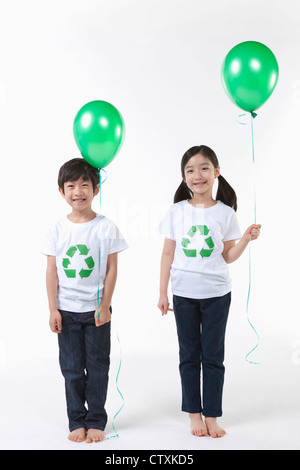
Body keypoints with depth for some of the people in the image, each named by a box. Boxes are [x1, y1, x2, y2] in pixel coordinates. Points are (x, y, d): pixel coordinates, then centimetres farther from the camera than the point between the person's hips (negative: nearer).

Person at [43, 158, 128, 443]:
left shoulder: (106, 227, -6)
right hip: (67, 310, 2)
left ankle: (96, 422, 22)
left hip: (97, 309, -1)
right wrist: (53, 309, -4)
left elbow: (112, 269, -4)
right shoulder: (58, 229, -1)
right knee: (71, 368, 9)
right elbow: (51, 271, 0)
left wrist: (105, 306, -8)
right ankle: (77, 422, 23)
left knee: (97, 366, 8)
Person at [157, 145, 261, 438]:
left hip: (217, 294, 0)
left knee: (213, 356, 6)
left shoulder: (225, 213, -1)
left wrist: (246, 239, -14)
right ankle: (194, 414, 21)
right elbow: (168, 254, 3)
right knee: (189, 356, 9)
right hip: (184, 294, 1)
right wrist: (162, 293, 1)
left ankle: (211, 415, 17)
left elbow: (228, 257, 3)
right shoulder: (177, 212, 0)